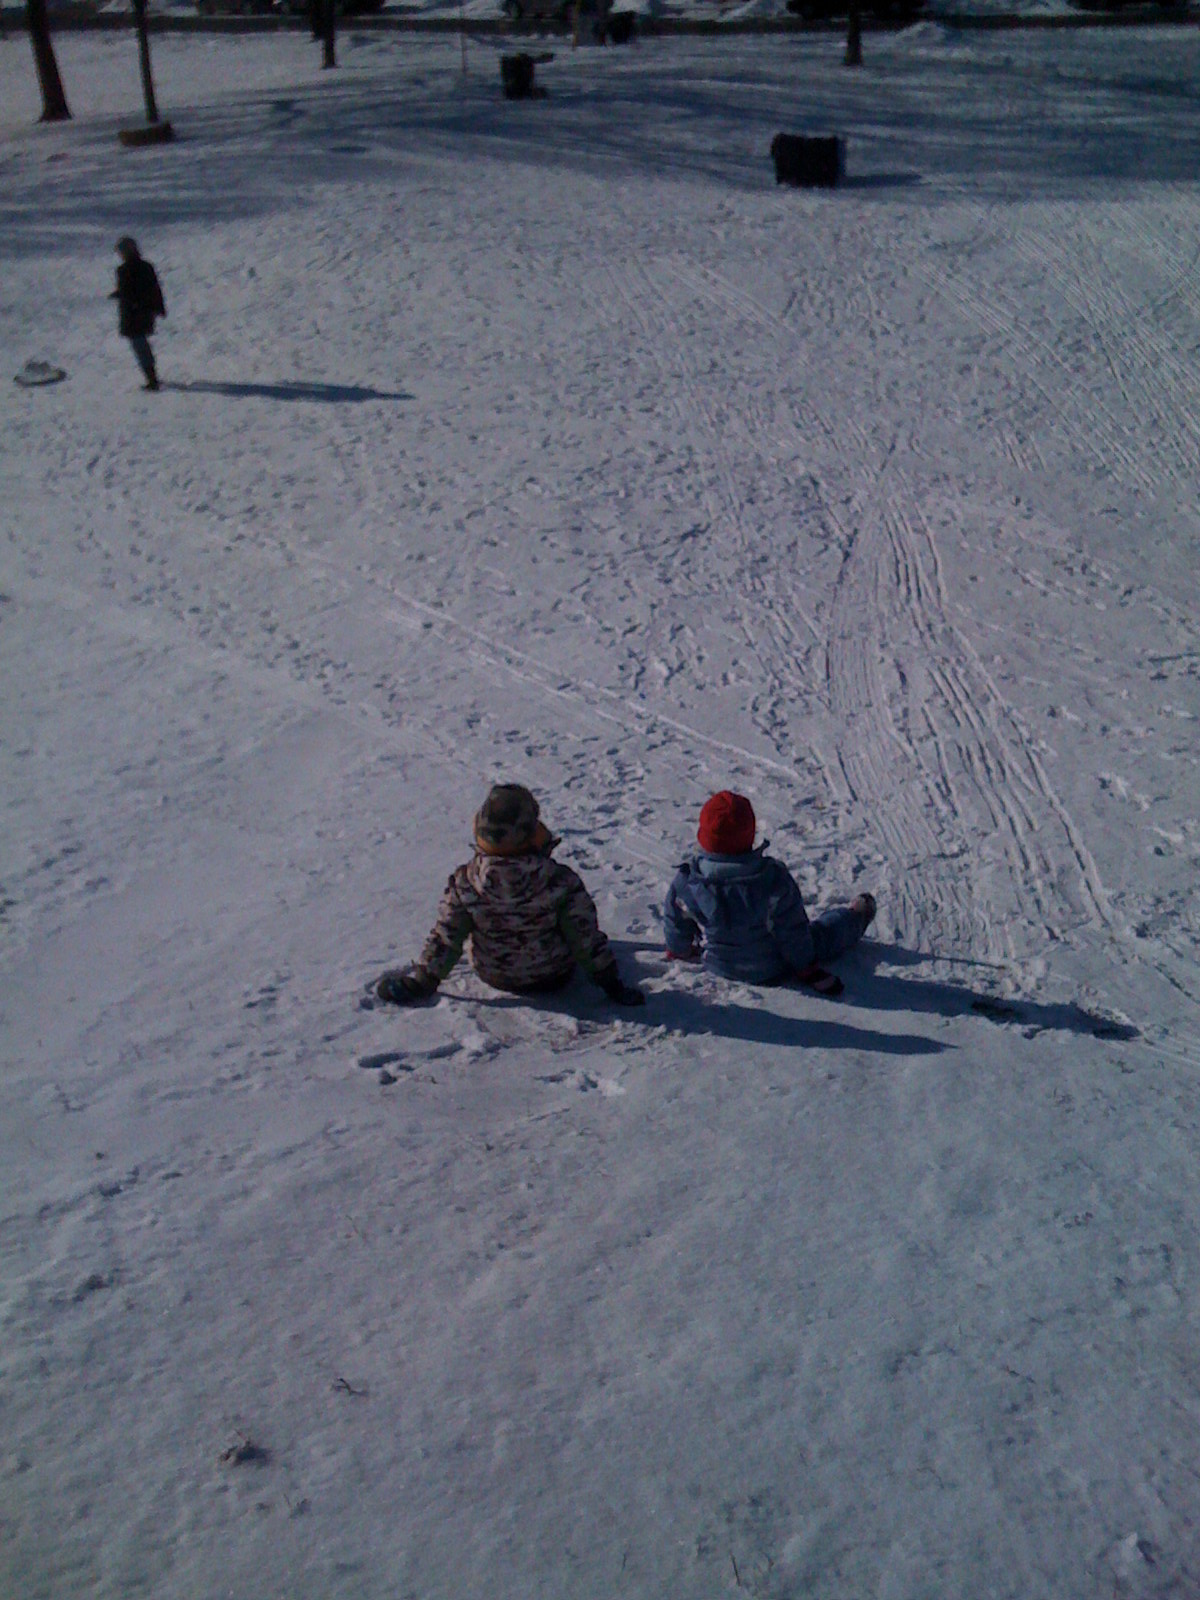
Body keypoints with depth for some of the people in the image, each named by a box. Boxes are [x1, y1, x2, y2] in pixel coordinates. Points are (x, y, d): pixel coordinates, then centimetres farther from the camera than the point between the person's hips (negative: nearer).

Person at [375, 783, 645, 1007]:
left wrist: (419, 983, 0)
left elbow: (443, 941, -16)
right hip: (554, 978, -1)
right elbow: (587, 939, -20)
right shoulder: (561, 881, -31)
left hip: (494, 977, 2)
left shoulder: (464, 883, -27)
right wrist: (612, 985, -6)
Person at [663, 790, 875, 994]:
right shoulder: (773, 878, -32)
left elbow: (675, 922, -6)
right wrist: (809, 970, -5)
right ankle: (854, 918, 50)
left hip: (717, 966, 3)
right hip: (769, 970, -3)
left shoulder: (686, 879, -24)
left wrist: (679, 950, 16)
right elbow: (793, 932, -20)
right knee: (823, 935, 23)